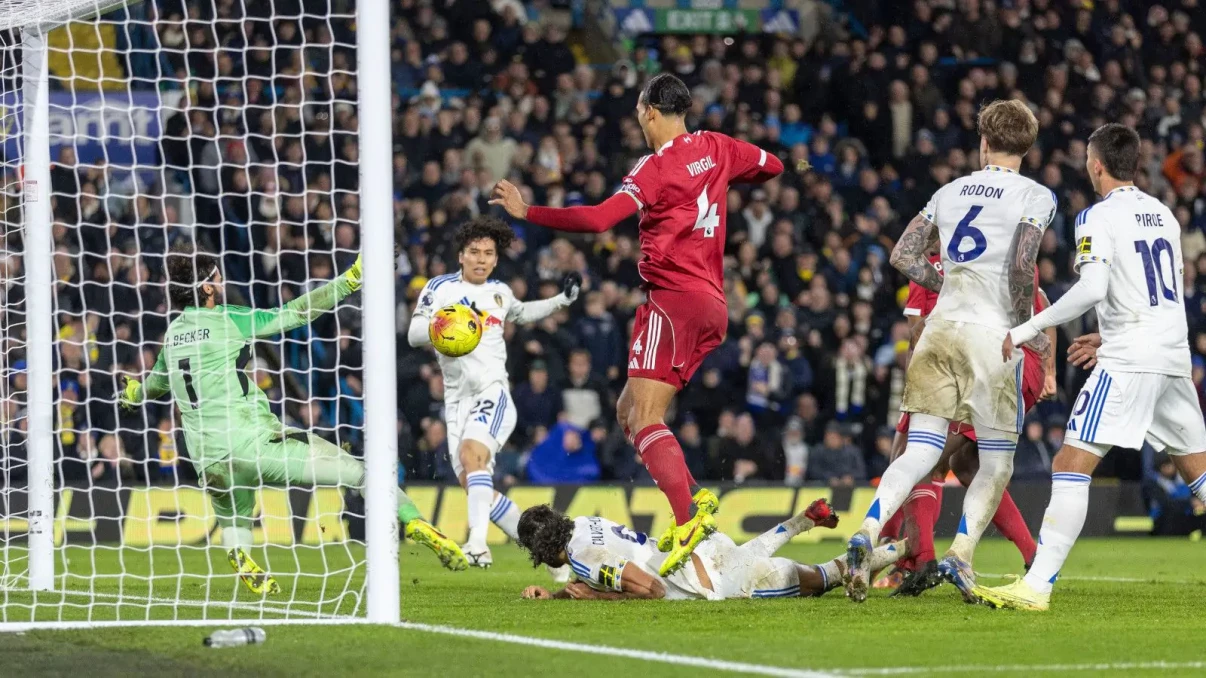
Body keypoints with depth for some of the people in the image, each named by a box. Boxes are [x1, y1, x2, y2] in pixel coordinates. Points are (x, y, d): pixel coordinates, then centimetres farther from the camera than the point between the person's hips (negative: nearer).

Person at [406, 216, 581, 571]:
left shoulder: (499, 291, 12)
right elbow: (414, 334, -10)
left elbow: (521, 313, 36)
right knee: (473, 487, -1)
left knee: (471, 452, -30)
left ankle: (478, 543, -41)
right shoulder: (440, 287, 2)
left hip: (493, 392, -1)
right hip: (458, 398, 1)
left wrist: (563, 299, 27)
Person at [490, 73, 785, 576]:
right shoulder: (715, 149, 11)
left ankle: (688, 518, -28)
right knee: (628, 411, 13)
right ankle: (694, 498, 0)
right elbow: (772, 166, 28)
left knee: (645, 418, -14)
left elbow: (598, 219, -21)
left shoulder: (656, 167, -11)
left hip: (674, 298, -9)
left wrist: (527, 212, -15)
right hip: (712, 304, 9)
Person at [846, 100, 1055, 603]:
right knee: (997, 463, 8)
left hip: (940, 331, 4)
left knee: (920, 453, 1)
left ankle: (867, 532, -21)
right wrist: (1025, 326, -2)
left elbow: (903, 255, 13)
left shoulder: (951, 191, 15)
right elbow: (1022, 267, -14)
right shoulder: (1034, 197, -1)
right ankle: (960, 554, -9)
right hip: (991, 335, -4)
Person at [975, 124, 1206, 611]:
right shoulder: (1164, 215, 16)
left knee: (1071, 465, -9)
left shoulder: (1098, 218, -6)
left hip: (1127, 361, -7)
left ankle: (1037, 586, -17)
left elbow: (1092, 289, -20)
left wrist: (1027, 330, -14)